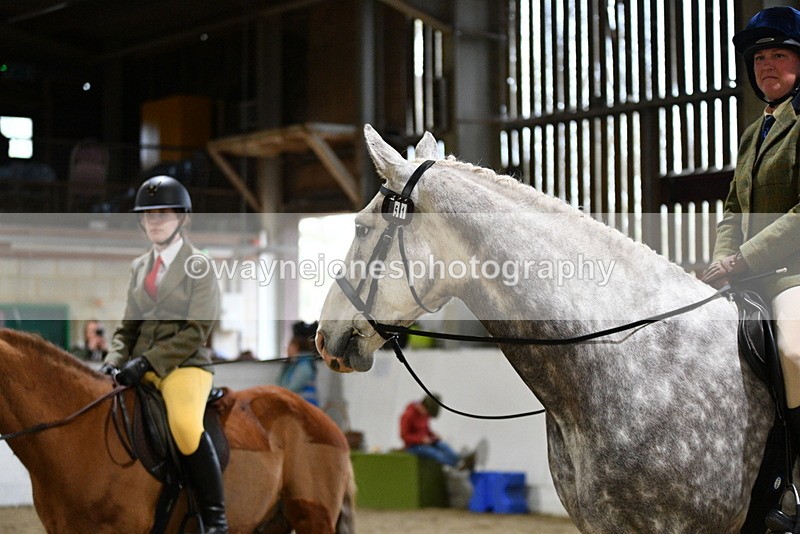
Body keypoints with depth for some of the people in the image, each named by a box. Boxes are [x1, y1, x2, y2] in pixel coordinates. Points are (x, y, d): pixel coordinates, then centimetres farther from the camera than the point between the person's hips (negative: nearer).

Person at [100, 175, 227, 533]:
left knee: (185, 424, -35)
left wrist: (146, 362, -19)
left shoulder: (199, 266, -1)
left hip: (185, 365, -7)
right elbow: (128, 328, 18)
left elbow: (195, 332, -10)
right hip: (142, 369, 7)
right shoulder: (139, 267, 17)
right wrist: (114, 362, -3)